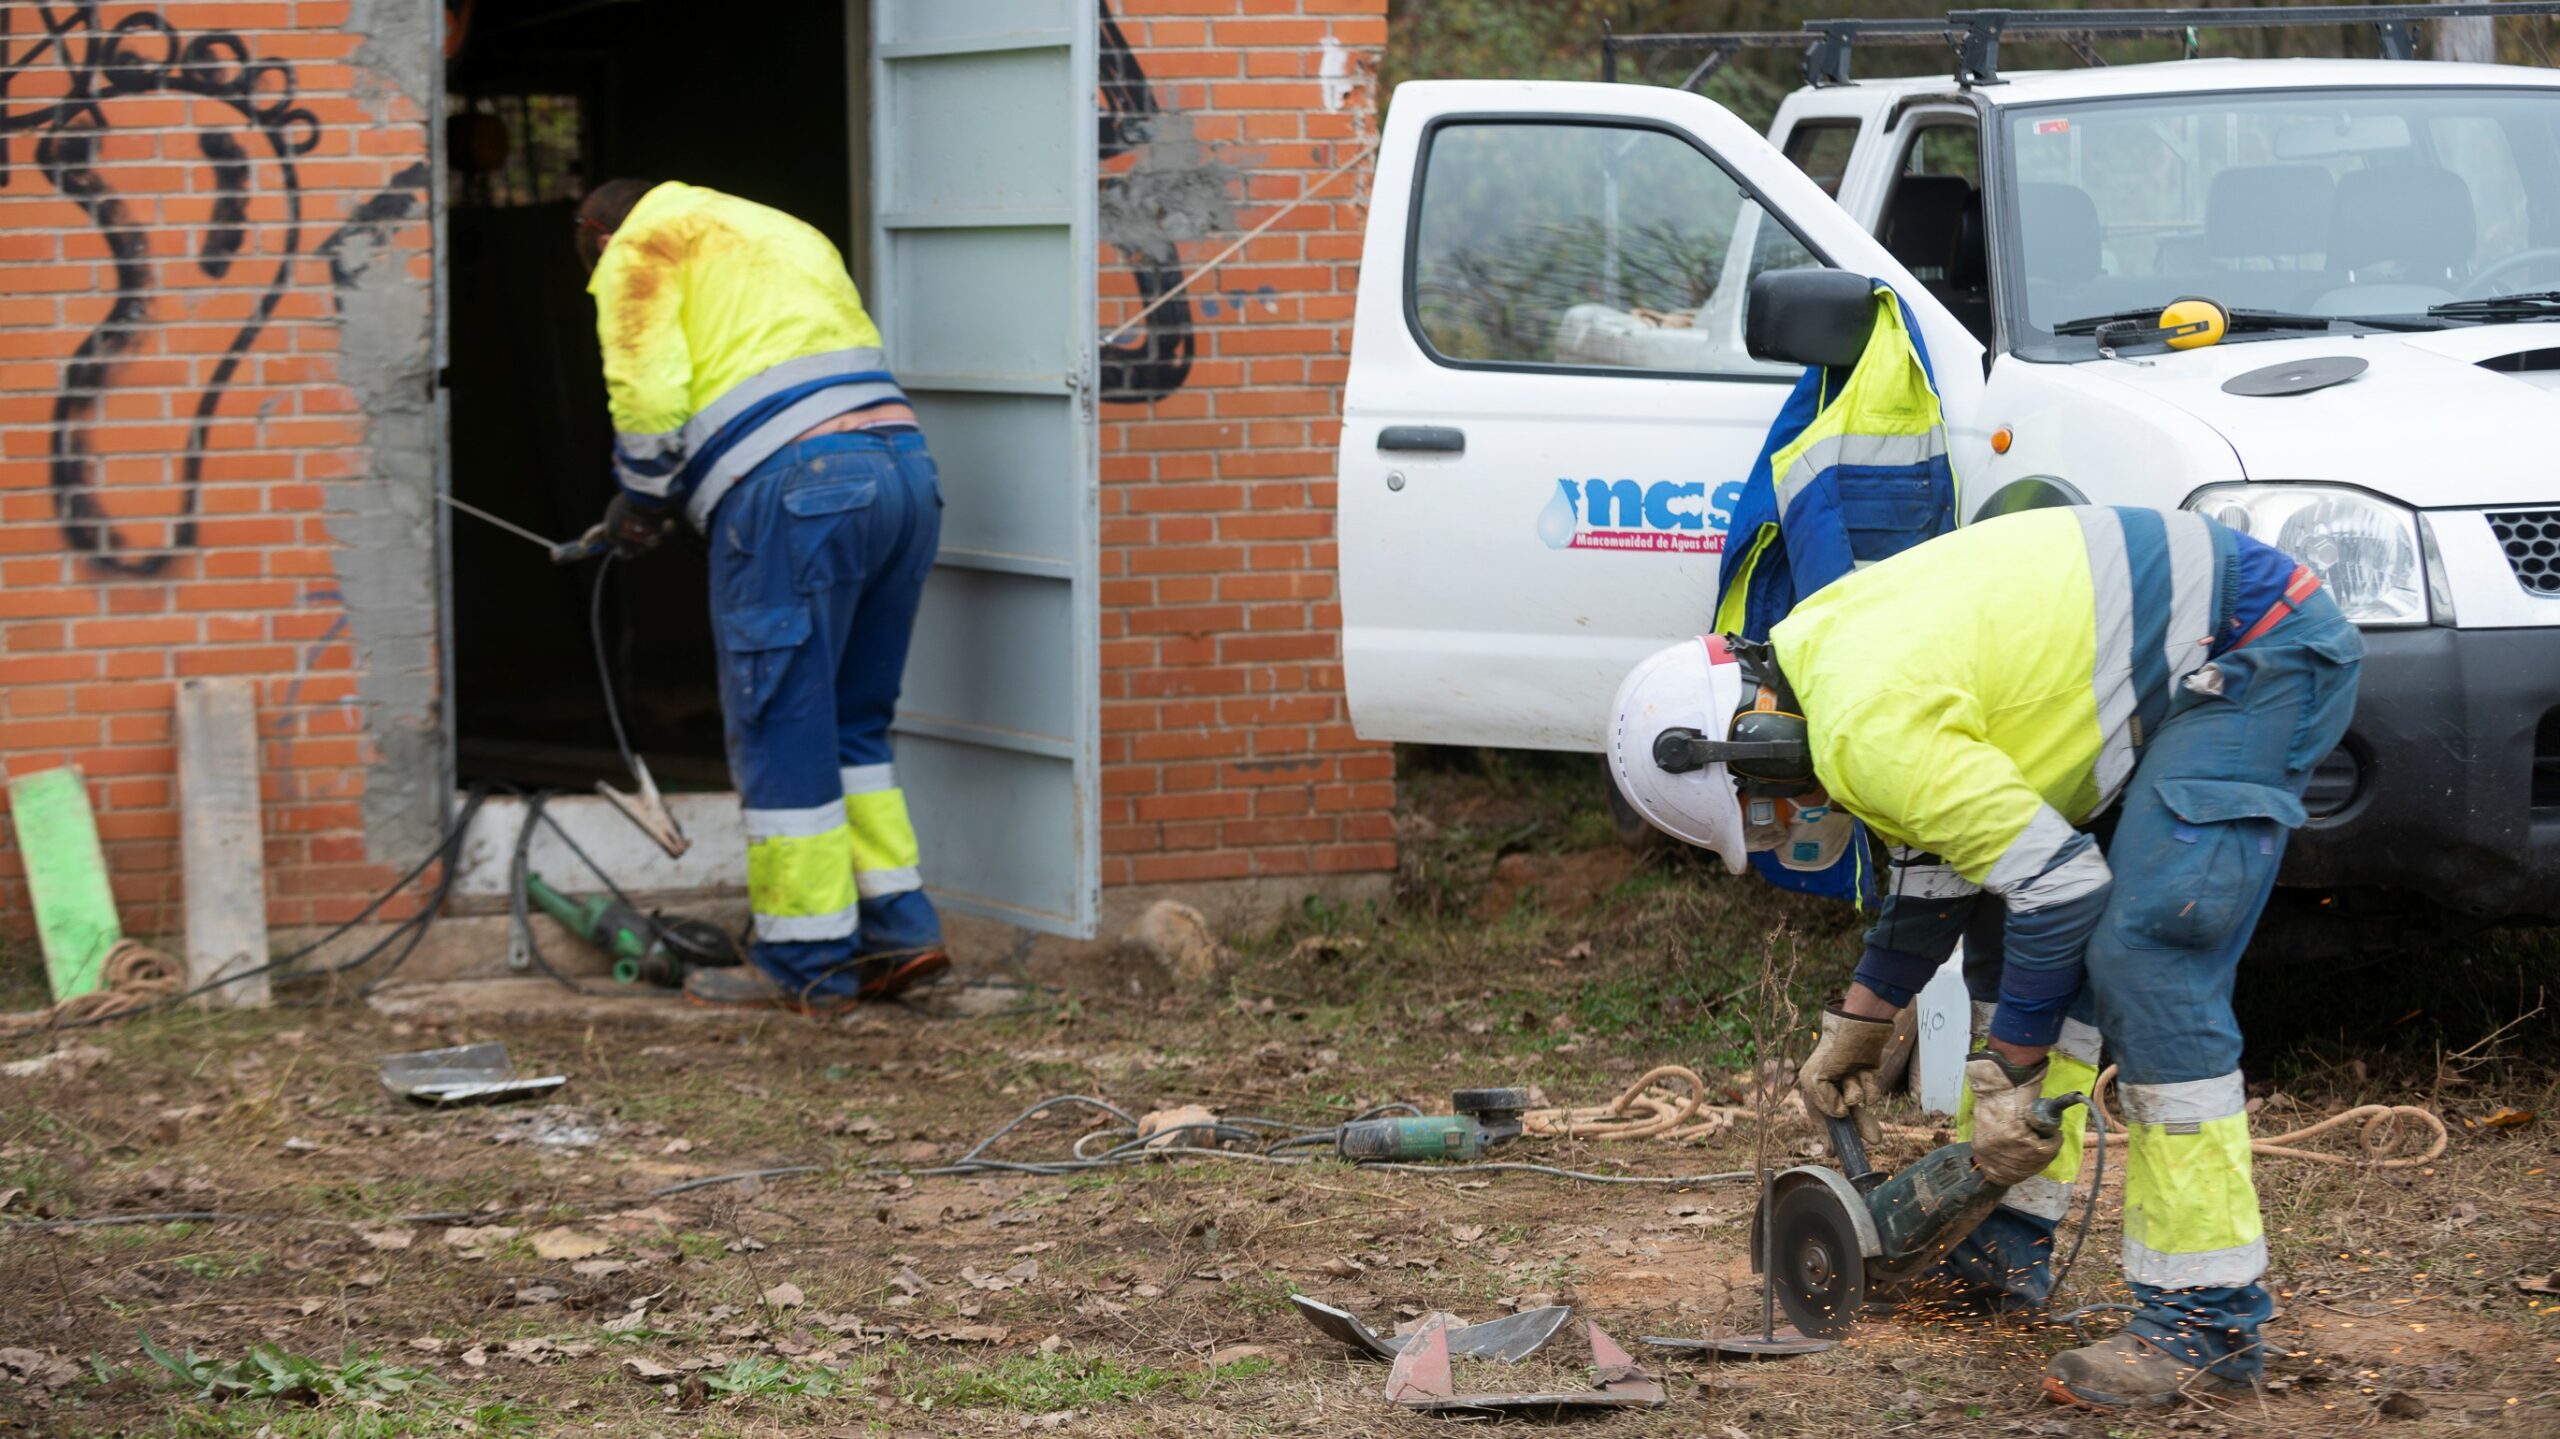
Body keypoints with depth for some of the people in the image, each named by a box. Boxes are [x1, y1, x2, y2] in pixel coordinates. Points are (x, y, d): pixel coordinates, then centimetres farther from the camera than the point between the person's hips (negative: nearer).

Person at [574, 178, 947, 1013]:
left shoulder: (640, 250, 9)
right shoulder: (783, 234, 32)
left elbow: (650, 393, -5)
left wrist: (639, 504, 11)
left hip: (793, 490, -8)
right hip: (905, 469, 8)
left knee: (781, 733, 1)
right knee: (851, 725, 18)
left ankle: (805, 966, 5)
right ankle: (898, 926, 15)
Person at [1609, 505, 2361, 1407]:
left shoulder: (1870, 728, -23)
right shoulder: (1823, 653, 9)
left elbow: (2057, 882, -22)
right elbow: (1936, 855, 21)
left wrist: (2007, 1078, -13)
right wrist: (1857, 1023, 25)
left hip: (2260, 657, -11)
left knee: (2149, 962, -19)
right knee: (2007, 925, 14)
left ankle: (2208, 1318, -16)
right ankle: (2012, 1242, 20)